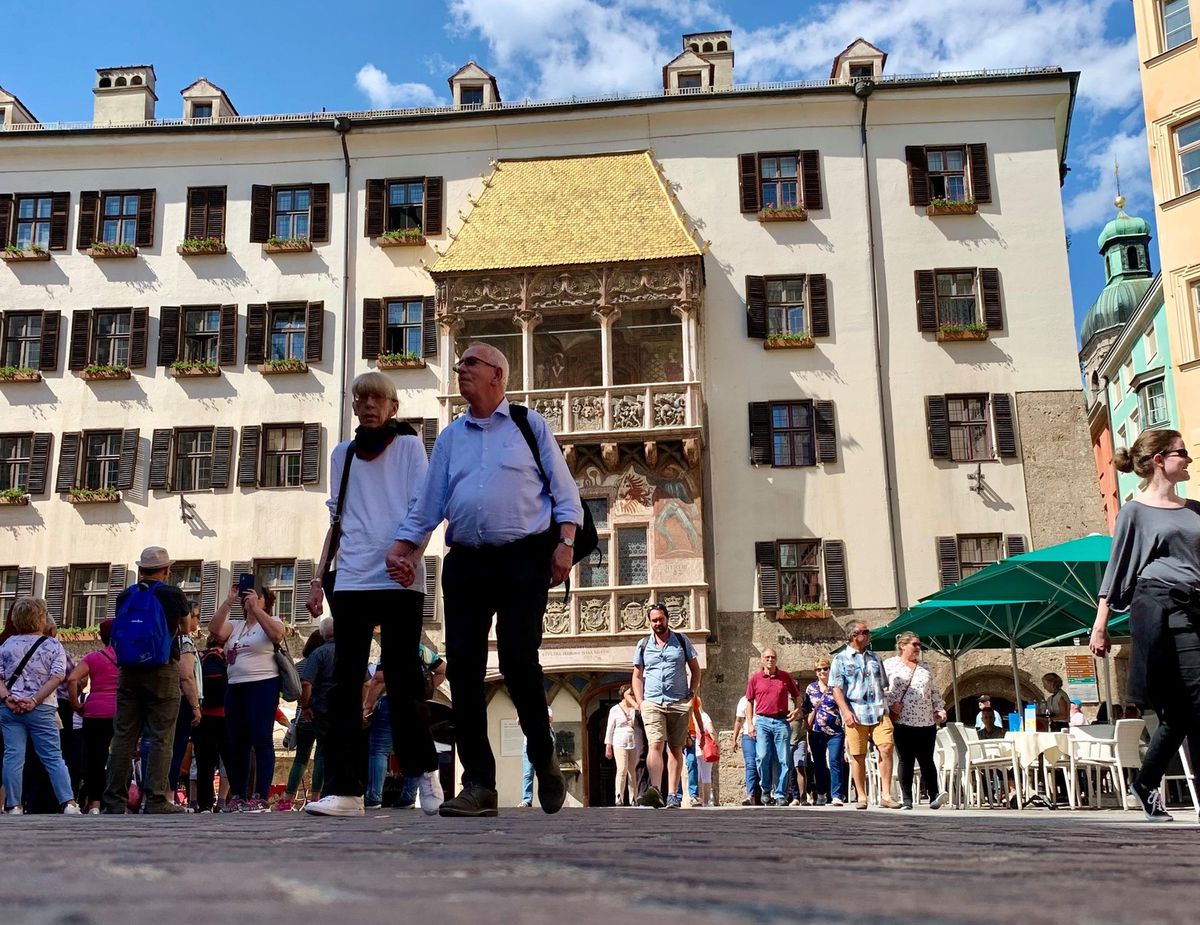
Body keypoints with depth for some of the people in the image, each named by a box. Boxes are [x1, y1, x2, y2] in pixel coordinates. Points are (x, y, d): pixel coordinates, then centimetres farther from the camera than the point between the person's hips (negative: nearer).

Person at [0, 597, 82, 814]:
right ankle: (68, 803, -4)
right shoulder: (54, 646, 0)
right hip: (41, 710, -2)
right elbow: (57, 677, -11)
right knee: (54, 757, 2)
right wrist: (35, 700, -11)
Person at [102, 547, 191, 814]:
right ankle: (155, 800, -6)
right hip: (163, 672, -4)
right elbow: (186, 619, 18)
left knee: (123, 737, 7)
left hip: (129, 672, 4)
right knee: (161, 739, -2)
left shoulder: (125, 596, 6)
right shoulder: (172, 594, -3)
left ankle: (114, 800, 8)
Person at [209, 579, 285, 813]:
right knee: (235, 743, 6)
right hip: (235, 687, 6)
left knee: (261, 740, -8)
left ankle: (261, 797, -9)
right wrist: (229, 601, -5)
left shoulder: (270, 622, 5)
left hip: (263, 686, -6)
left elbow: (277, 633, -18)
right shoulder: (235, 626, 17)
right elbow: (214, 629, -1)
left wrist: (255, 607, -16)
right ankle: (237, 796, 13)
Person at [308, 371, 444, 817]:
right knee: (344, 684, -3)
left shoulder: (409, 445, 8)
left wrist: (411, 557, -18)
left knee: (402, 680, -2)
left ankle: (424, 772, 16)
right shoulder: (342, 454, 18)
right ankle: (344, 789, -2)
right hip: (351, 581, 4)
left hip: (399, 581, -3)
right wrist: (318, 580, 13)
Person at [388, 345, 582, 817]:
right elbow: (429, 502, 16)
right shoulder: (450, 437, 18)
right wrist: (402, 548, 5)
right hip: (465, 563, 4)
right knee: (463, 667, -3)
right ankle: (479, 786, 4)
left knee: (519, 662, -11)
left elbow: (564, 490, 5)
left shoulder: (530, 425, 8)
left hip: (523, 560, -4)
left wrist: (564, 543, -7)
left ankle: (544, 761, 14)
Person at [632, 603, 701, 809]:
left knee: (675, 749, 3)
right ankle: (654, 791, -32)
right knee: (655, 745, -17)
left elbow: (695, 670, 12)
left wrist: (691, 694, 0)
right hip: (652, 703, 0)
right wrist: (639, 701, 3)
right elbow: (637, 676, 15)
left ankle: (672, 796, 6)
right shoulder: (643, 645, 11)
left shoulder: (682, 641, 8)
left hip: (679, 703, 1)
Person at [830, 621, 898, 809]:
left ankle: (886, 795, -8)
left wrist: (885, 707, 16)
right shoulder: (841, 659, 4)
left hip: (878, 712, 3)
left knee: (886, 747, -13)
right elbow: (836, 689, -3)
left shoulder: (875, 658, 18)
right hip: (855, 714, -3)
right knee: (858, 756, 1)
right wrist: (846, 712, -14)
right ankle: (861, 797, 12)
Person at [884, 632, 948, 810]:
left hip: (926, 722, 3)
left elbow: (935, 692, 21)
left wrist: (940, 709, 9)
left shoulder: (925, 667, 18)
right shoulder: (890, 665, 4)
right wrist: (891, 703, -12)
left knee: (926, 760, -1)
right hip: (902, 721, -3)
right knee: (906, 761, -1)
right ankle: (906, 800, 3)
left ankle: (934, 796, 2)